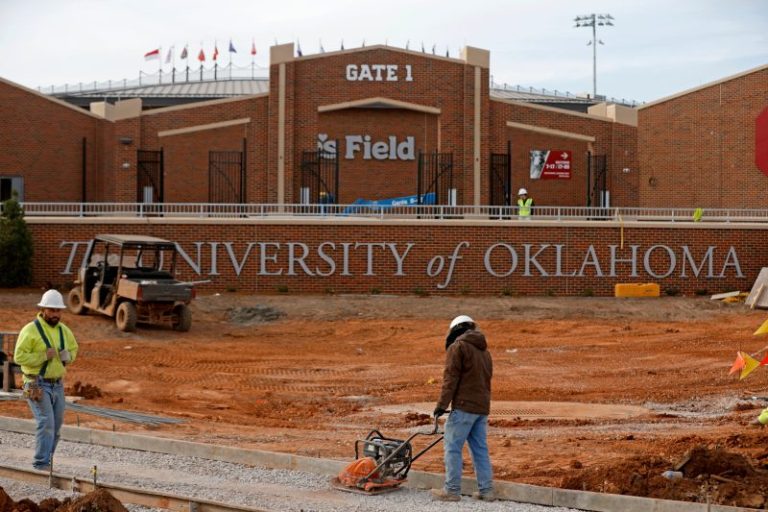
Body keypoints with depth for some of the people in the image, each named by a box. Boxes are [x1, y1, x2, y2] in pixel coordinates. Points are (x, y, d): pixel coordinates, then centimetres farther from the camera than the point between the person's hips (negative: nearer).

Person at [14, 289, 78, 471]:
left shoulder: (64, 330, 9)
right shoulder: (30, 330, -11)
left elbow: (73, 349, 24)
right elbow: (19, 356, -16)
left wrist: (68, 356, 1)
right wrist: (43, 356, -21)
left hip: (57, 385, 7)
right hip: (38, 385, -7)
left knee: (56, 425, 9)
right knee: (46, 423, -15)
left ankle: (46, 462, 20)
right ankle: (41, 465, -13)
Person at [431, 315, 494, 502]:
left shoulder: (457, 347, -5)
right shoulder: (484, 350, 21)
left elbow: (450, 378, -13)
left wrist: (442, 405, -12)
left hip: (464, 406, -8)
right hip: (482, 407, 8)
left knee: (453, 448, -4)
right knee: (480, 449, 10)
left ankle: (452, 490, -5)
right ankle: (486, 490, 8)